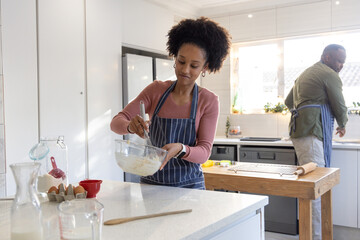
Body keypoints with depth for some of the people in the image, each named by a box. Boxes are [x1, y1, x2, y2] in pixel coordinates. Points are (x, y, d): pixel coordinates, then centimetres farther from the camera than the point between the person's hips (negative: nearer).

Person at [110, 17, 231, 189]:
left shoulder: (208, 101, -5)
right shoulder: (156, 90, 0)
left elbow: (204, 152, -9)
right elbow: (116, 122, -3)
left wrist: (181, 149, -29)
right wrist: (130, 126, -25)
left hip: (189, 184, -1)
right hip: (151, 181, 1)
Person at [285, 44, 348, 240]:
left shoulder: (305, 74, 27)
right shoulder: (330, 75, -2)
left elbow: (288, 101, 32)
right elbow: (340, 107, 3)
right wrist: (342, 125, 21)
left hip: (298, 129, 10)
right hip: (312, 132, -10)